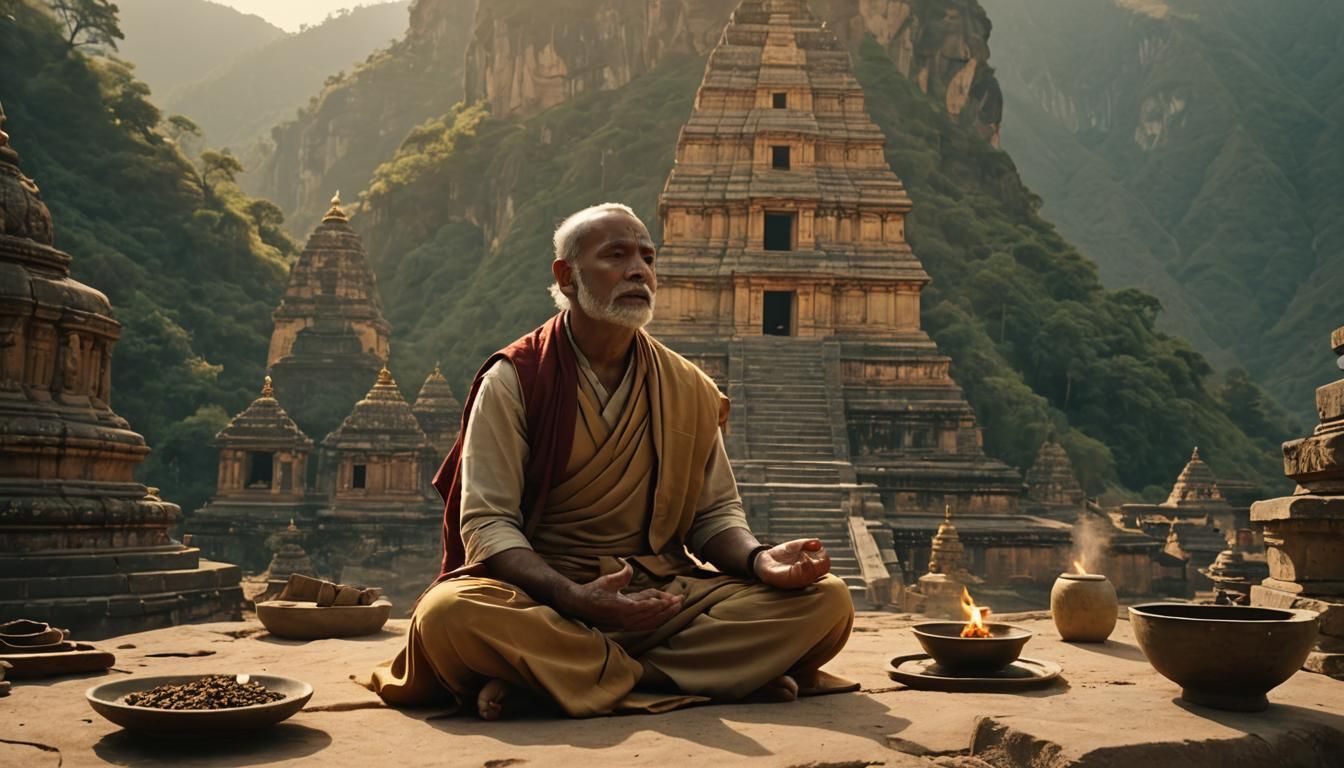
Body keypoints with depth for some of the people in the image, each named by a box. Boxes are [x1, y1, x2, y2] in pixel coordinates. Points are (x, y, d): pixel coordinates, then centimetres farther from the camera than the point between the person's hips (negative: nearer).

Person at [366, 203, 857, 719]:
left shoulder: (689, 390, 10)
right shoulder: (513, 380, -1)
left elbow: (715, 514, 12)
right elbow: (487, 523, -8)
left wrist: (761, 560, -12)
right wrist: (573, 597, -25)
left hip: (663, 594, 4)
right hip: (539, 594, -3)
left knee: (826, 601, -18)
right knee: (446, 614, -35)